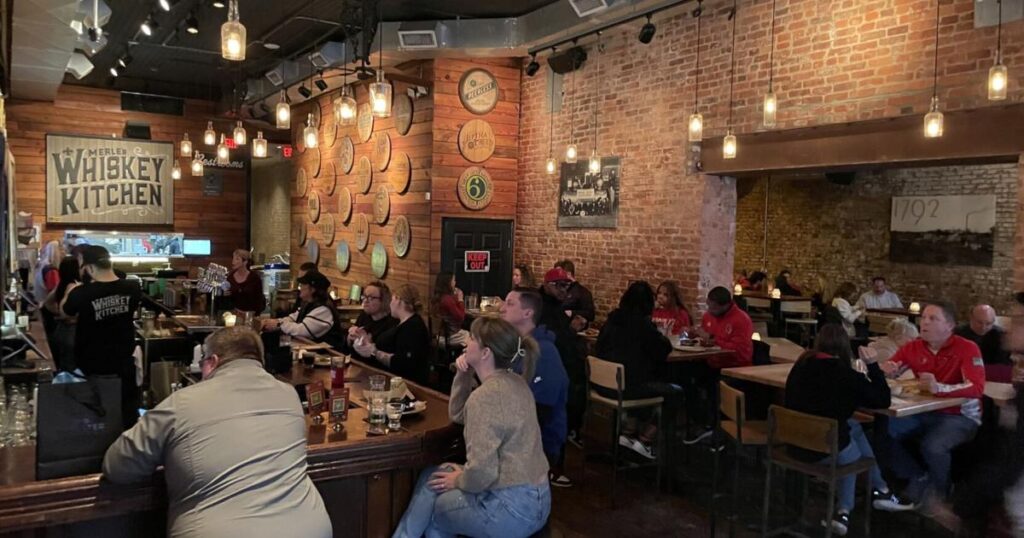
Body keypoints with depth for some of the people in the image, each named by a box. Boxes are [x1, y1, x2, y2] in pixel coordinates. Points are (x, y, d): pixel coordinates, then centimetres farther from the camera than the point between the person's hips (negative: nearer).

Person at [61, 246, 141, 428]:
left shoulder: (81, 294, -22)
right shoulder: (132, 288, -14)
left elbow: (64, 311, 0)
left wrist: (71, 292, 20)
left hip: (92, 365, -2)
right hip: (123, 362, 2)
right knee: (128, 410, 16)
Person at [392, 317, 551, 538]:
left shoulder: (485, 395, -22)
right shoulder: (513, 383, 7)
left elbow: (481, 472, -26)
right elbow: (458, 415, 18)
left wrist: (458, 481, -5)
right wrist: (464, 375, 4)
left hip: (512, 509, -8)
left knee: (433, 483, 14)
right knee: (432, 477, 19)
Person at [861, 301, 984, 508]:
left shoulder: (967, 349, -15)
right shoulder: (913, 348, -1)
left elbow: (977, 387, -27)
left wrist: (939, 387, -42)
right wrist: (872, 364, -25)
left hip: (961, 416, -5)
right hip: (925, 412, 6)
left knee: (932, 446, -32)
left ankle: (939, 489, 3)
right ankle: (918, 478, 11)